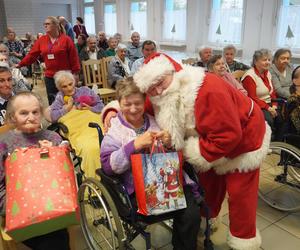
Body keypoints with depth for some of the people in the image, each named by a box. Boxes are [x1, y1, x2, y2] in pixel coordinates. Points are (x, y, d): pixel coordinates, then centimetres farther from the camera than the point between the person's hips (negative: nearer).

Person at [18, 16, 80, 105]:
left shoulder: (66, 39, -6)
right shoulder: (41, 40, 7)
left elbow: (73, 57, -6)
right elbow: (32, 54, 10)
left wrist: (75, 72, -7)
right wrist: (20, 64, 8)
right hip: (49, 77, 4)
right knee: (52, 102, 9)